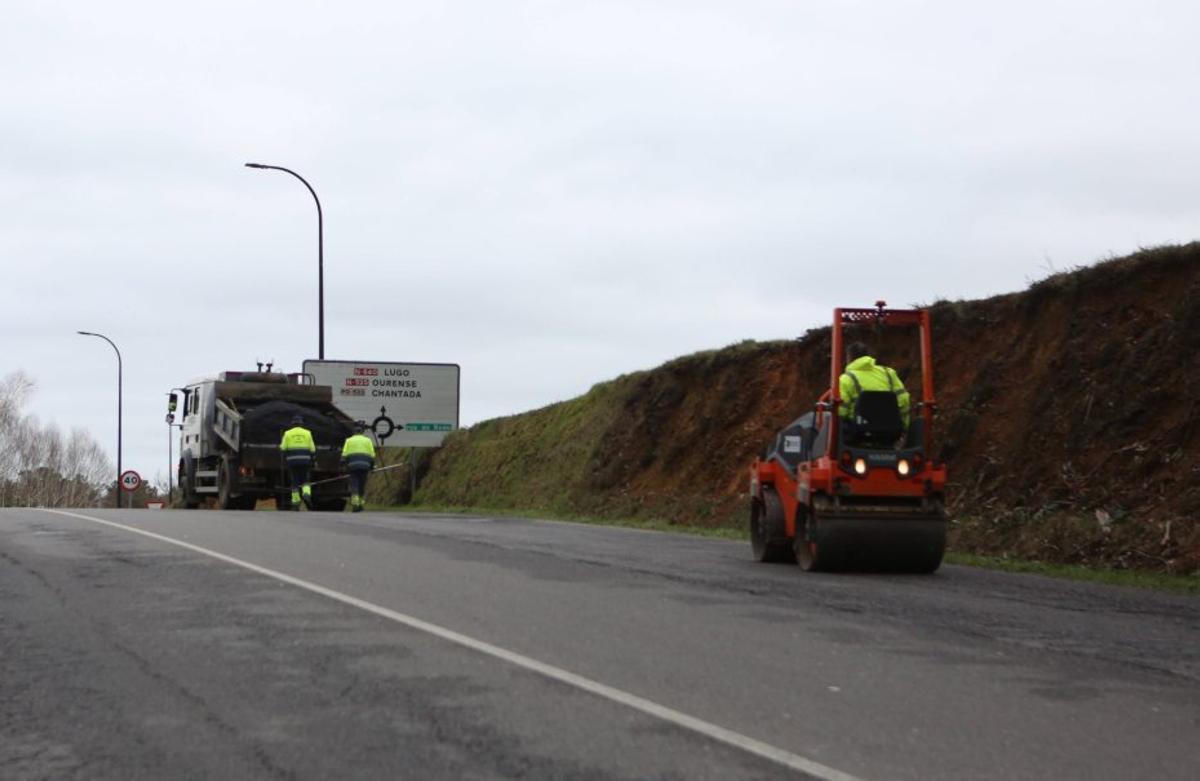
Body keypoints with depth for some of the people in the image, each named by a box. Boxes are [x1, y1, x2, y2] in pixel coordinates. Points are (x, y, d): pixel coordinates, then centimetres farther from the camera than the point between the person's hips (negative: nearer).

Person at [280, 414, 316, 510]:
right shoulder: (307, 433, 6)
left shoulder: (288, 433, 4)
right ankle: (306, 495, -16)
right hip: (304, 461, 0)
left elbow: (283, 448, -1)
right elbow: (312, 449, 4)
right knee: (305, 481, 12)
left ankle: (295, 503, 2)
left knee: (295, 483, 7)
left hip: (292, 461, 0)